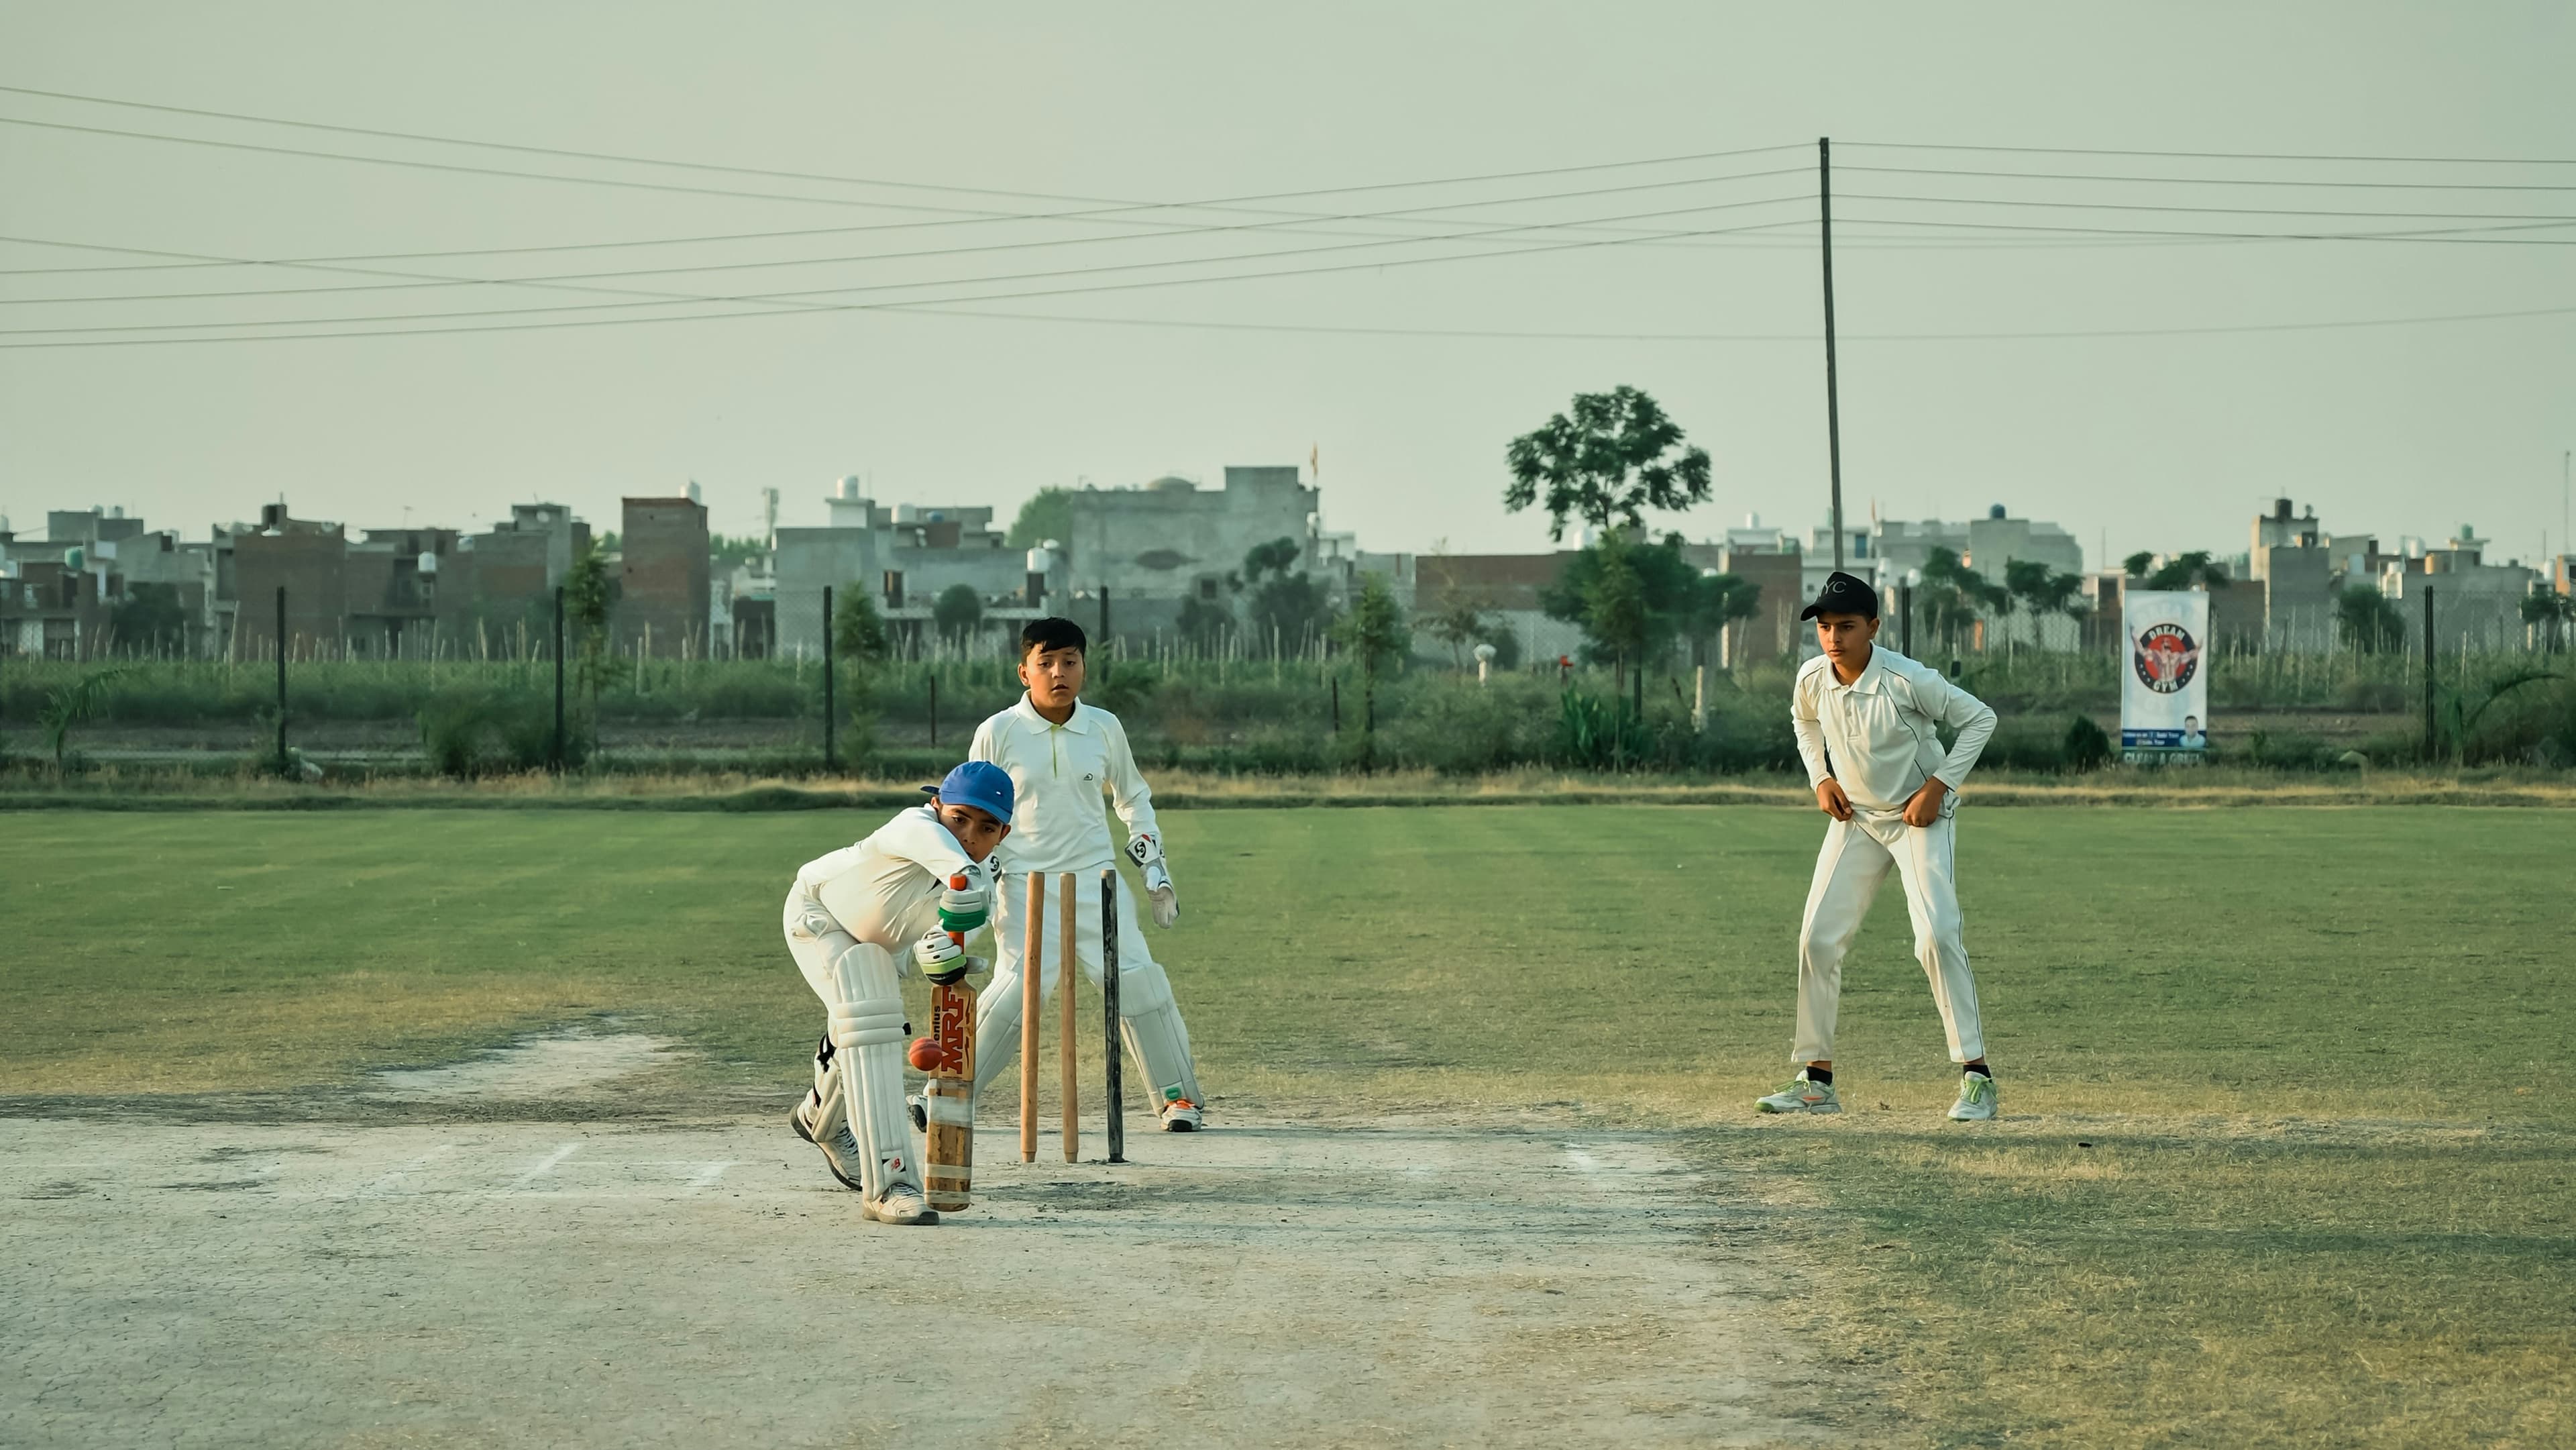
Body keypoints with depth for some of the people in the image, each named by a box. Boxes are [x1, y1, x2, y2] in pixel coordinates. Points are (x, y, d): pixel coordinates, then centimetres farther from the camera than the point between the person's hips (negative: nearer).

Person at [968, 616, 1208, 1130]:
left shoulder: (1104, 728, 3)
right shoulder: (998, 733, -5)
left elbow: (1132, 798, 18)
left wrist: (1154, 866, 11)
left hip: (1094, 878, 2)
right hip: (1024, 882, -2)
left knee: (1137, 980, -10)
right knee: (1017, 988, -18)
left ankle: (1180, 1096, 5)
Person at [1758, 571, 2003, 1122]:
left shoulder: (1909, 681, -26)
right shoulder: (1812, 678, -11)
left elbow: (1980, 718, -13)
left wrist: (1939, 785, -17)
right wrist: (1821, 777, 2)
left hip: (1920, 816, -5)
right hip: (1855, 817, 5)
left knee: (1936, 936, -20)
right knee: (1817, 938, -1)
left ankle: (1975, 1075, -14)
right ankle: (1816, 1079, 10)